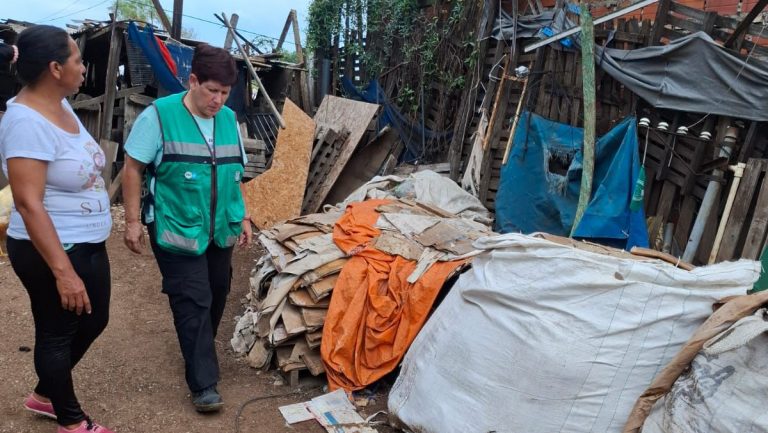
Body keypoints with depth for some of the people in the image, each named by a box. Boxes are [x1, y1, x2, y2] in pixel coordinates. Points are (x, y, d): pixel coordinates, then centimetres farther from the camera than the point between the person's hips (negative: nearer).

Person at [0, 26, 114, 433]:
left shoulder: (61, 105, 4)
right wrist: (63, 271, -28)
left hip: (88, 243, 9)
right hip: (51, 250, -9)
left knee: (93, 321, 22)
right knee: (57, 334, 10)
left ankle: (45, 394, 43)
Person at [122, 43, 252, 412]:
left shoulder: (229, 119, 5)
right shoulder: (159, 115, -12)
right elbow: (133, 170, -8)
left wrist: (243, 217, 14)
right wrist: (133, 221, -10)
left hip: (220, 229, 6)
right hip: (177, 229, -6)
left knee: (216, 294, 15)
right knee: (193, 302, -5)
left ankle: (198, 351, 40)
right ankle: (203, 384, 4)